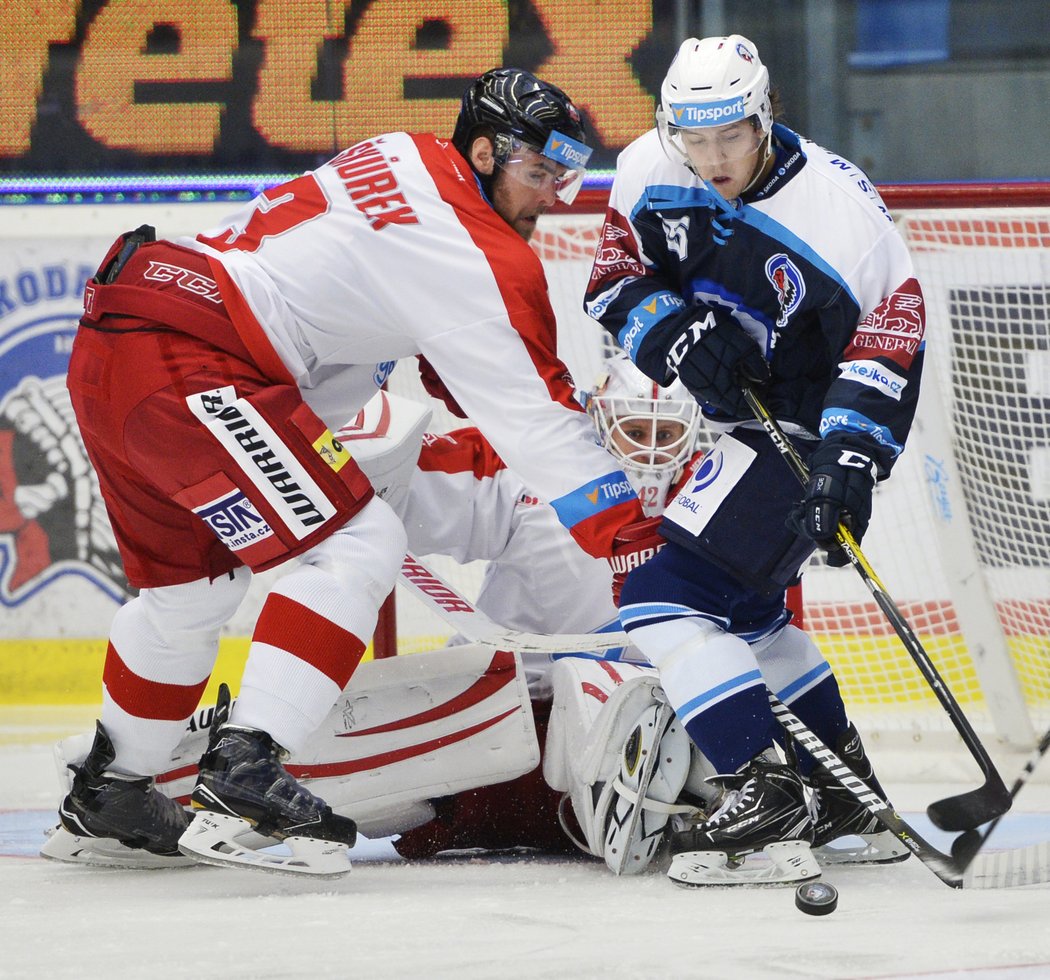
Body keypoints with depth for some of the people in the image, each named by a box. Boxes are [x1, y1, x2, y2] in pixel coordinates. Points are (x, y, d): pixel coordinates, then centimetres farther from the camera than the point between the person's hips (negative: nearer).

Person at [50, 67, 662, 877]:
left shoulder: (407, 163, 18)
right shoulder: (477, 253, -10)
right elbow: (532, 411, -10)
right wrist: (634, 542, -8)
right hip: (182, 361, -10)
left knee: (194, 581, 24)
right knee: (357, 545, -9)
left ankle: (109, 790, 35)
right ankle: (242, 771, -17)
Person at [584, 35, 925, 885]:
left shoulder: (838, 204, -23)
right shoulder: (649, 172, -6)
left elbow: (891, 331, -21)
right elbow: (615, 281, 2)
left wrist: (850, 460, -29)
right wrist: (675, 334, -19)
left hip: (804, 430, -9)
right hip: (730, 420, 9)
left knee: (667, 598, -18)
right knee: (740, 607, 22)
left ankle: (766, 802, -22)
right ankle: (845, 787, 35)